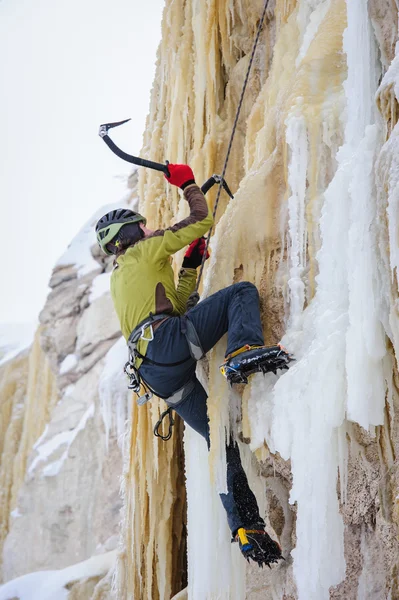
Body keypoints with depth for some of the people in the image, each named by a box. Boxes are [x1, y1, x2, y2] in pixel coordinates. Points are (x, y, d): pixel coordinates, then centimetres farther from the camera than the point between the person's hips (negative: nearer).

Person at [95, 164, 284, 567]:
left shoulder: (118, 279, 36)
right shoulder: (144, 251, 15)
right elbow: (202, 221, 14)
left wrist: (191, 265, 39)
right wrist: (188, 184, 29)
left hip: (155, 374, 7)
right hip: (171, 341, -7)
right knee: (242, 292, 0)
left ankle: (246, 529, -2)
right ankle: (244, 349, -31)